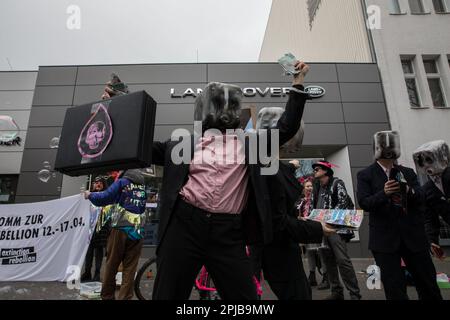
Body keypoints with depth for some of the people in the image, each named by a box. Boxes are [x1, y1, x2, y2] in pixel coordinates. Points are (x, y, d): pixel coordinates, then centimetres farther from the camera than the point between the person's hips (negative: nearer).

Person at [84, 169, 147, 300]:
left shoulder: (122, 182, 3)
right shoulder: (143, 187, 12)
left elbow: (104, 198, -2)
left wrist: (90, 195, 16)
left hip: (121, 229, -2)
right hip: (138, 232, 2)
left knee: (111, 265, 13)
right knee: (130, 268, 7)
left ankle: (107, 296, 24)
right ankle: (125, 297, 9)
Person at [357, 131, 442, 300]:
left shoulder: (408, 172, 11)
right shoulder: (365, 175, -2)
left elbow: (421, 198, 2)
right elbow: (364, 203, -11)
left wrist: (409, 191, -19)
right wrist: (384, 193, -27)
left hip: (413, 235, 4)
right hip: (385, 238, -4)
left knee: (428, 283, 17)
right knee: (395, 288, 4)